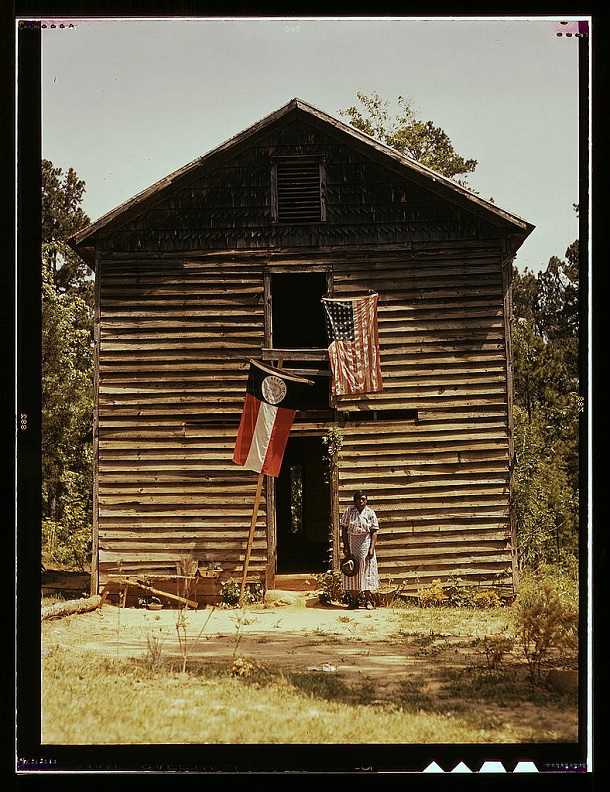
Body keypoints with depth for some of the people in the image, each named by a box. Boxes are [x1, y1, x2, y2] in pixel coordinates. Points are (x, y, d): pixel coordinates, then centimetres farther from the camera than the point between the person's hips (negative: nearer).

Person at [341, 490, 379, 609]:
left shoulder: (370, 513, 0)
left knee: (366, 571, 0)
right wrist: (346, 546, -8)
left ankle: (368, 600, 7)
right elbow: (344, 529, 0)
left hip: (365, 545, -1)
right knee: (352, 572, 2)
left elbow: (374, 532, -2)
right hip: (351, 544, 1)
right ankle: (354, 600, 9)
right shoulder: (348, 512, 0)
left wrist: (371, 549, -11)